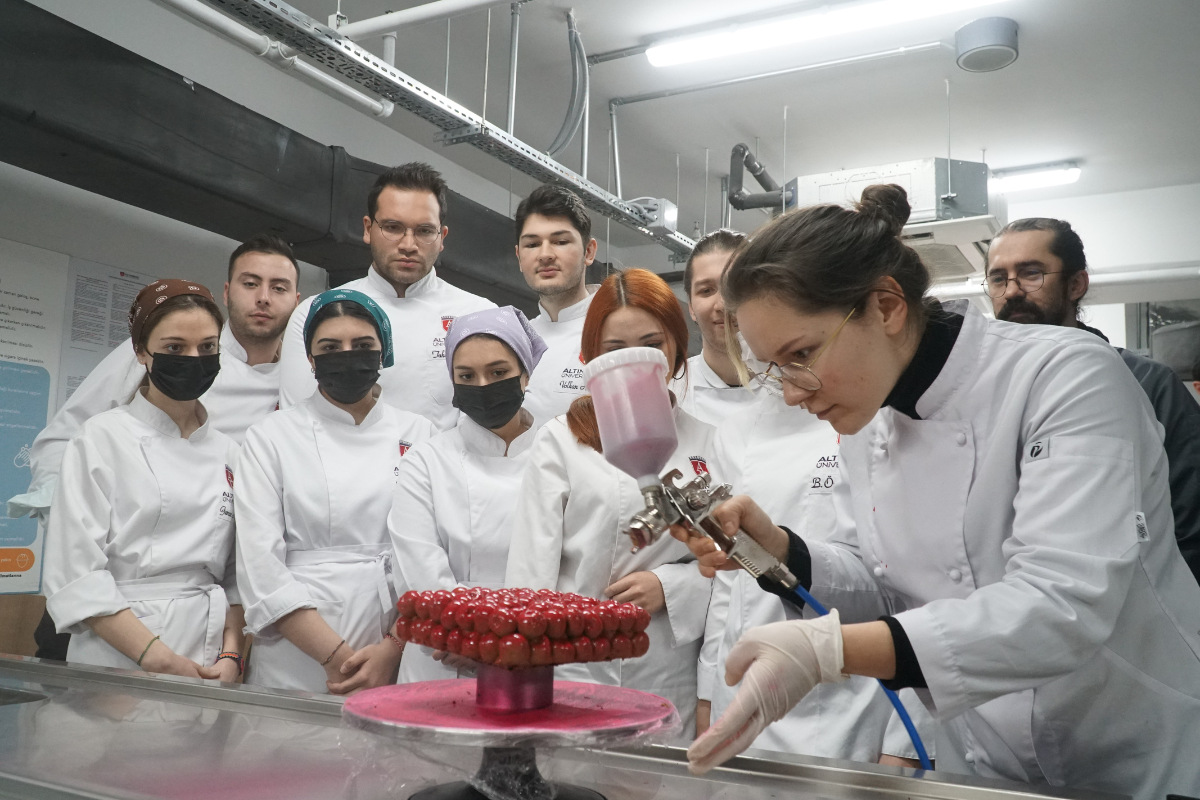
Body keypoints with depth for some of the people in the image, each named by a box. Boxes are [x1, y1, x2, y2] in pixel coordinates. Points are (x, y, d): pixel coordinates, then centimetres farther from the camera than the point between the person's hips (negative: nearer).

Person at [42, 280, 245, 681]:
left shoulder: (228, 453, 9)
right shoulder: (103, 437, -4)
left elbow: (238, 575, 9)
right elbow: (76, 572, -11)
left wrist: (231, 656, -5)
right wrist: (158, 658, -16)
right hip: (117, 661, -3)